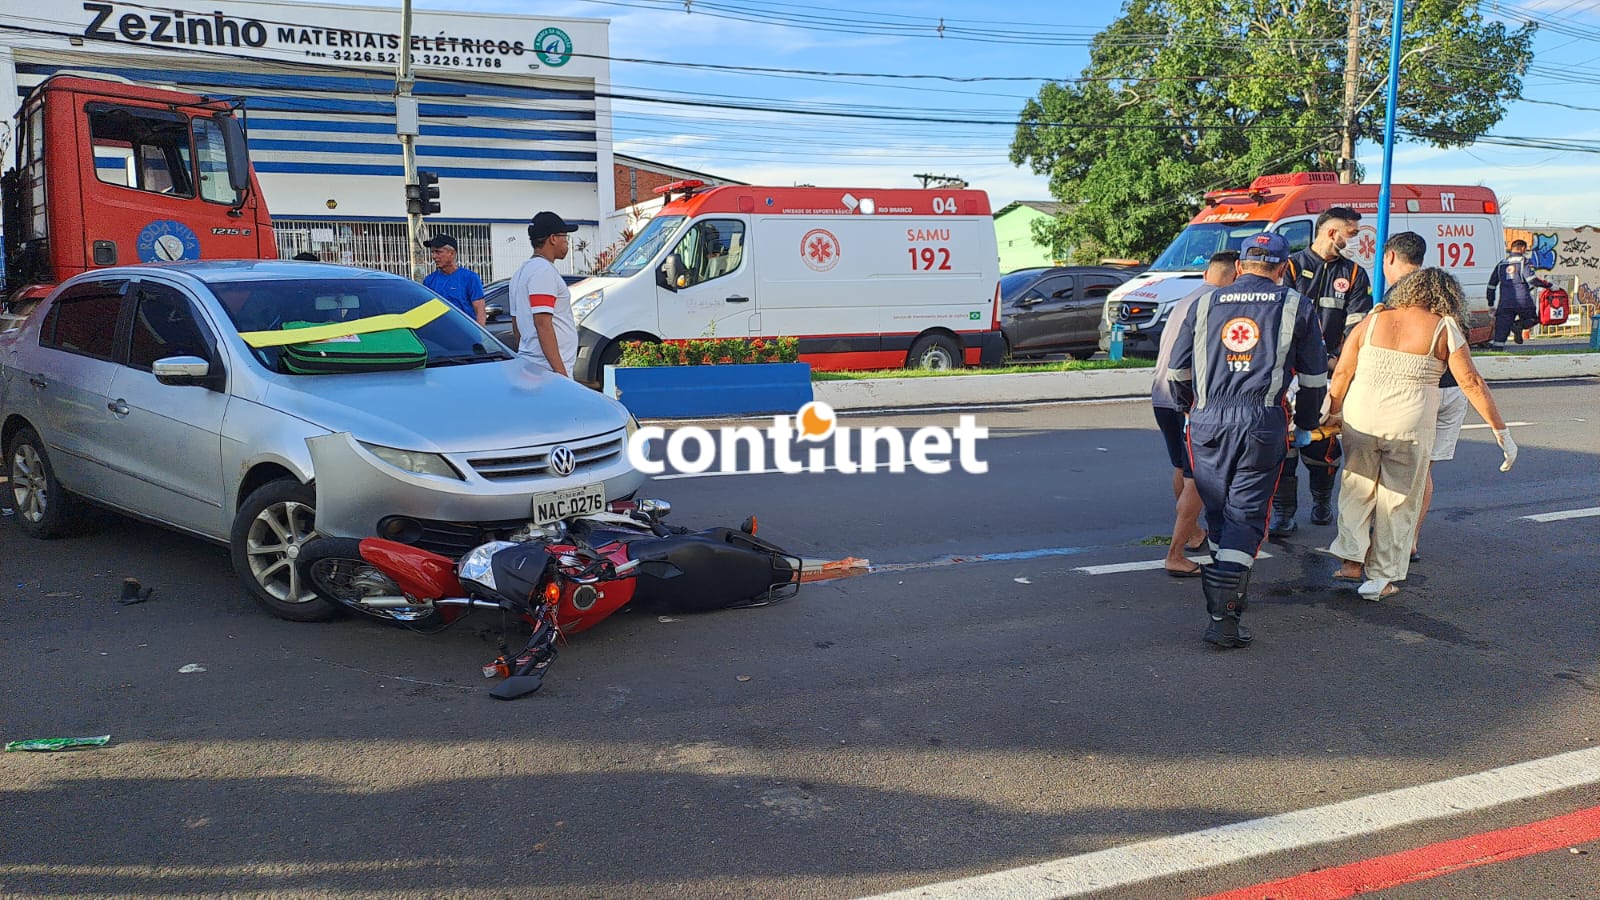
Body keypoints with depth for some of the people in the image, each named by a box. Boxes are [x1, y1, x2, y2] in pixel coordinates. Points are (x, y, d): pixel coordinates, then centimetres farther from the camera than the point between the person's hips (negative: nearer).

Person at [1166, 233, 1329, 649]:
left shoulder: (1205, 304, 13)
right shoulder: (1297, 307, 8)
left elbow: (1177, 371, 17)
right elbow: (1314, 377, 11)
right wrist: (1305, 425, 25)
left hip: (1207, 423, 2)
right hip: (1263, 425, -2)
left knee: (1217, 511, 17)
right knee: (1245, 516, -1)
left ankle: (1226, 589, 33)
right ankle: (1224, 613, -10)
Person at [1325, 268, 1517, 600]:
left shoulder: (1372, 321, 7)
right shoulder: (1444, 329, 0)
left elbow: (1342, 374, 6)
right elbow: (1471, 383, -2)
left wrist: (1333, 414, 19)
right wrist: (1501, 431, 2)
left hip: (1360, 420, 2)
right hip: (1410, 428, -2)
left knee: (1357, 489, 18)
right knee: (1399, 500, 9)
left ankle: (1352, 560, 15)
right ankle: (1381, 578, 15)